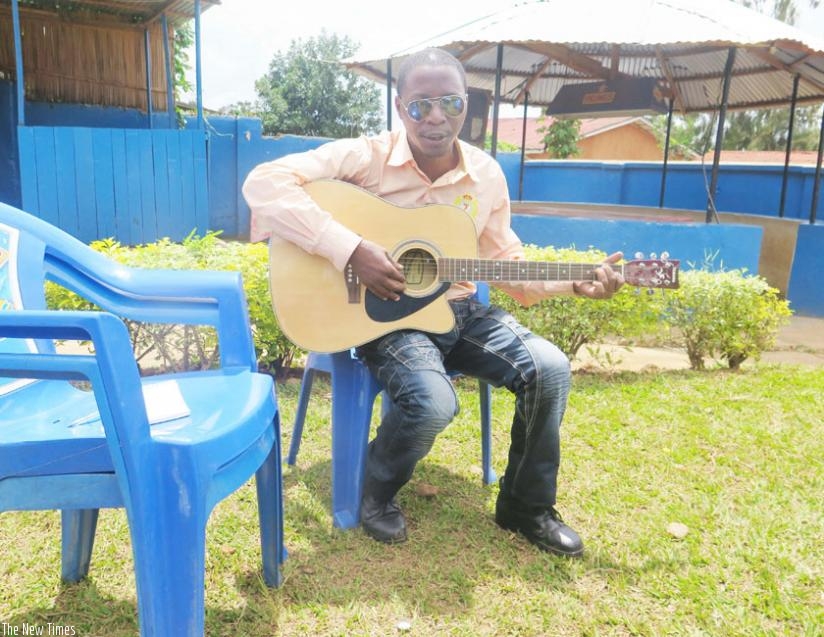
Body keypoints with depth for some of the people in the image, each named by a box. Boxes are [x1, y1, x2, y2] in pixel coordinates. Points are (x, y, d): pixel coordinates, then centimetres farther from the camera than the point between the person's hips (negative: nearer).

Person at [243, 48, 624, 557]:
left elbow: (507, 264, 11)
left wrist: (574, 283, -5)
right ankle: (376, 492, 5)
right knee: (433, 402, -32)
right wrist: (351, 250, -31)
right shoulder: (366, 157, -12)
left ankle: (527, 506, 9)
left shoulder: (487, 174, 3)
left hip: (459, 310, 5)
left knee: (550, 369, -14)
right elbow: (266, 182, -23)